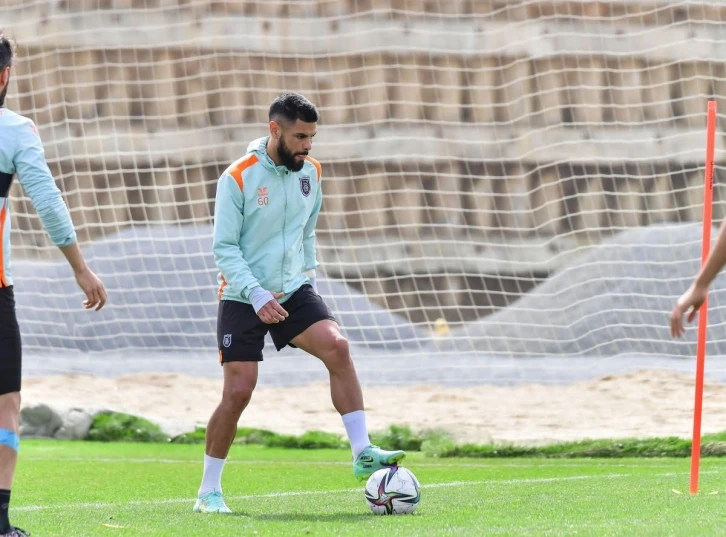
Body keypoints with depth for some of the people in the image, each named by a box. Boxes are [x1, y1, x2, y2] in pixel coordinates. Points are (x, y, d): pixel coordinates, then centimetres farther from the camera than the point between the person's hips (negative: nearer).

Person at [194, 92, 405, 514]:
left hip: (293, 290, 4)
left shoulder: (311, 172, 3)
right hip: (243, 299, -4)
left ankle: (362, 453, -20)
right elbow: (225, 248, -13)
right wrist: (257, 296, -23)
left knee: (337, 346, -21)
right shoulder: (238, 177, -13)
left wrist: (309, 276, 14)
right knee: (238, 391, -8)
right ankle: (209, 491, 6)